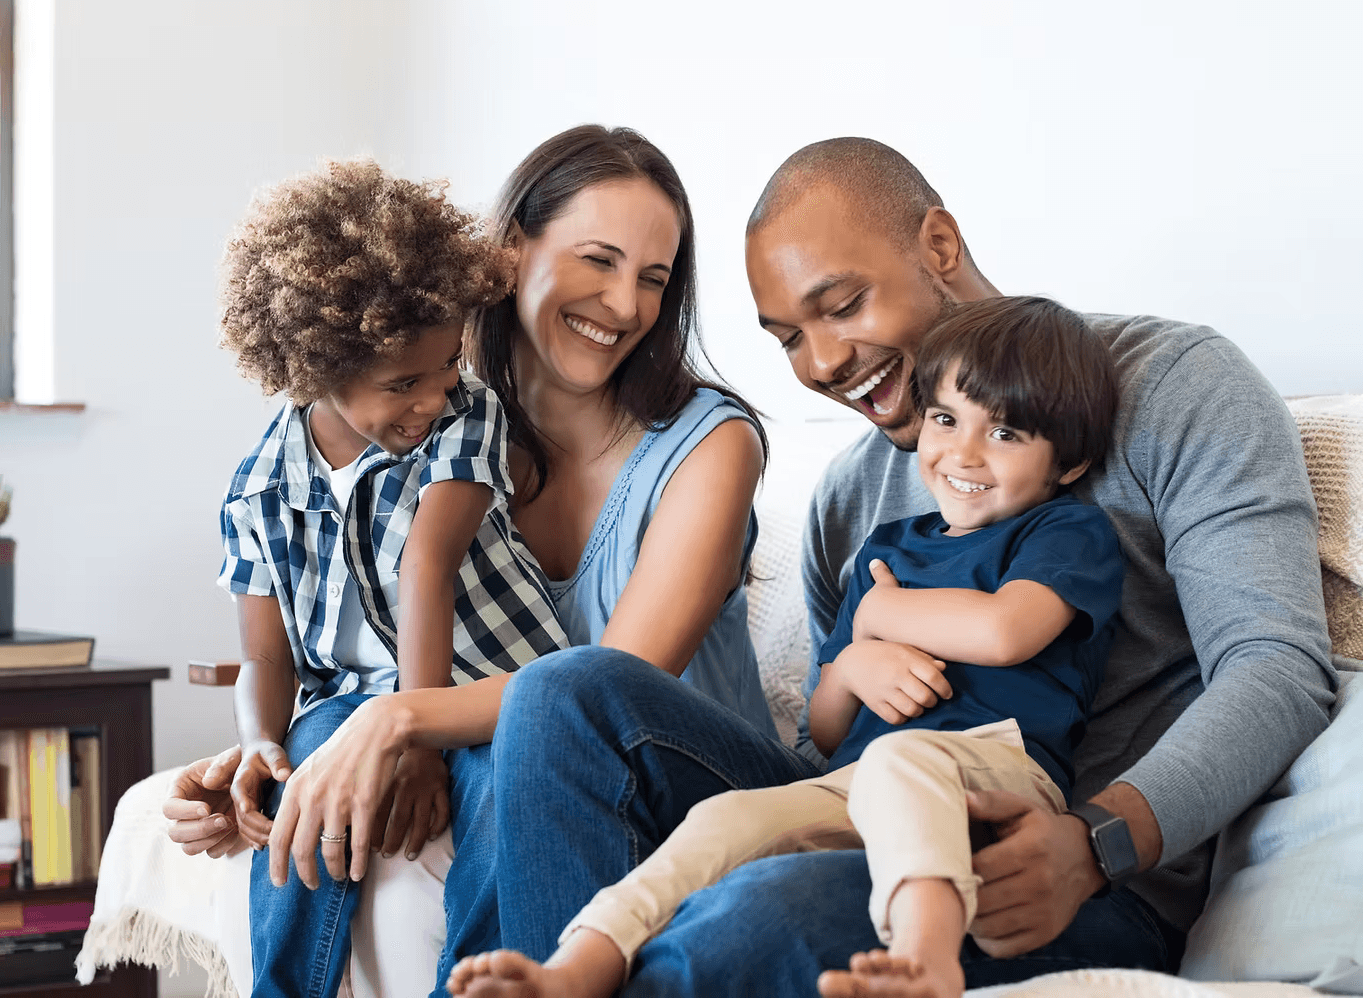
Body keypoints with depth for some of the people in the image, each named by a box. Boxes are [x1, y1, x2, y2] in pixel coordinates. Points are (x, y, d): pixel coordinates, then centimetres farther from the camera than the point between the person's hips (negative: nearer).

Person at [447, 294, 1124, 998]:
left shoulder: (1071, 532, 11)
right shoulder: (888, 547, 29)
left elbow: (1003, 630, -13)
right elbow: (824, 733, 28)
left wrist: (878, 613, 7)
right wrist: (852, 668, 3)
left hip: (1001, 767, -5)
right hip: (855, 787, 5)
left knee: (897, 758, -39)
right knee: (729, 818, -24)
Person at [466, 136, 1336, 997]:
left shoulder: (1173, 384, 1)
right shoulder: (848, 496, 20)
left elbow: (1281, 666, -11)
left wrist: (1094, 844, -27)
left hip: (1102, 895, -6)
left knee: (783, 905, -37)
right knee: (571, 693, -10)